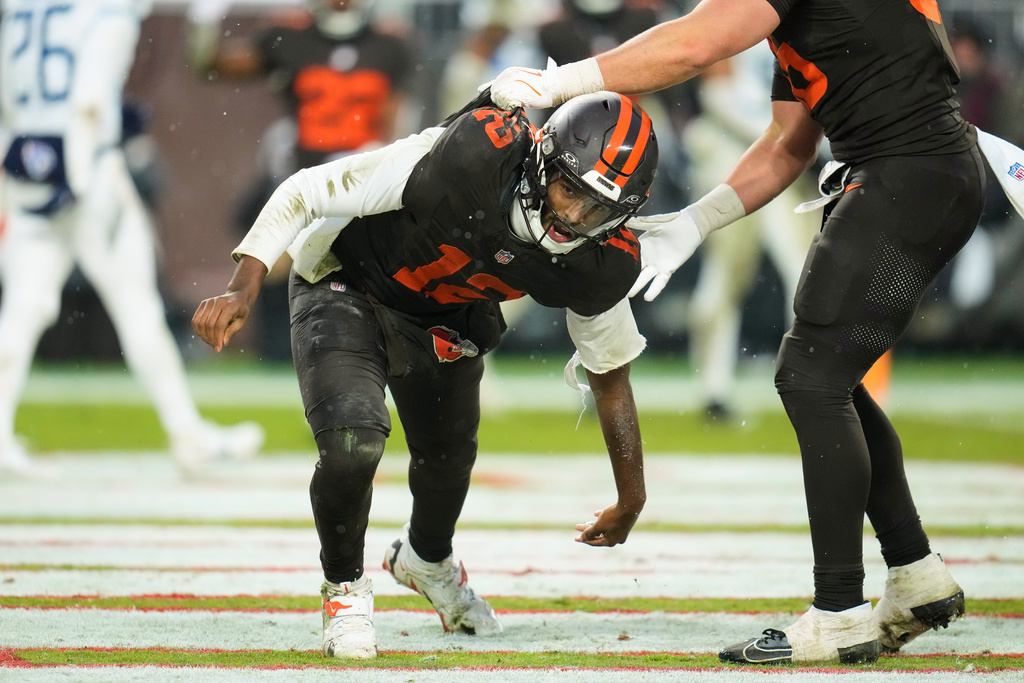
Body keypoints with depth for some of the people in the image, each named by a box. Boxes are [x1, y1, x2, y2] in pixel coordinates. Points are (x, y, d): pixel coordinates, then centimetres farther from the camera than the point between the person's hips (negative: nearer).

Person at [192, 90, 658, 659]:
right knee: (353, 442, -26)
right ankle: (344, 587, 4)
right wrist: (243, 290, -36)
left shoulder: (602, 265, -24)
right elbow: (306, 193, -30)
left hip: (447, 324, 5)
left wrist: (631, 497, 7)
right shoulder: (473, 154, -40)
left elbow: (610, 370, -3)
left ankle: (426, 561, 62)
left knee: (449, 461, 25)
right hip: (347, 287, -5)